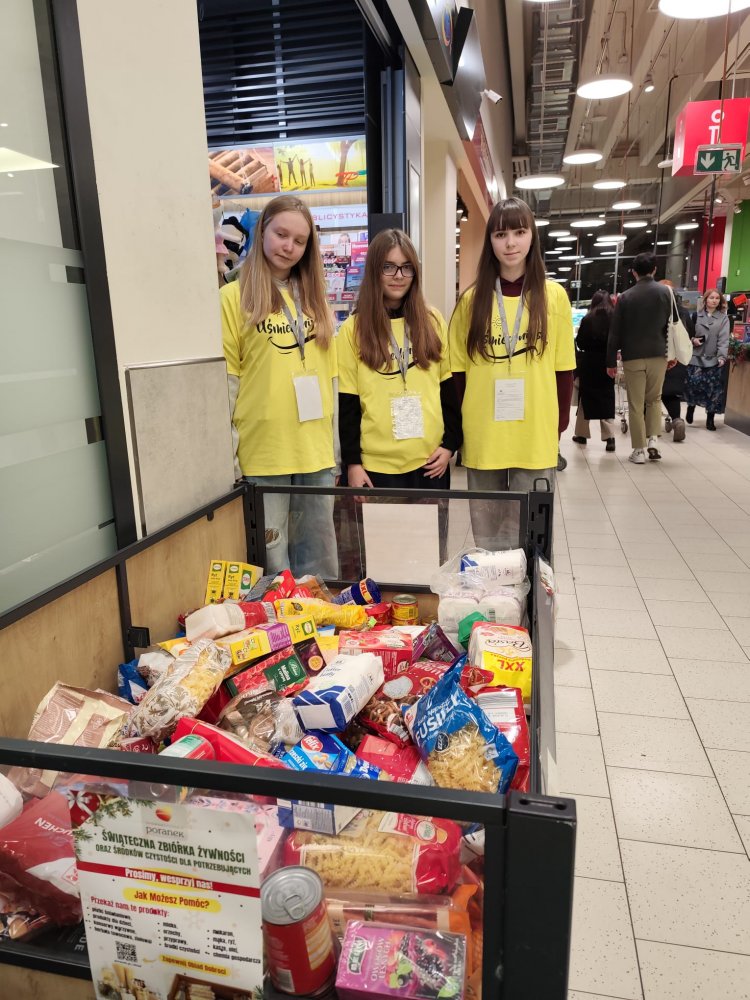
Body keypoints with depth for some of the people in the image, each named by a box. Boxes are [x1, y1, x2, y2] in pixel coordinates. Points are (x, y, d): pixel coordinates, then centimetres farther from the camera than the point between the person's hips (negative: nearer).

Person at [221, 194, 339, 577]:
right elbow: (224, 382, -5)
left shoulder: (313, 298, 14)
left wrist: (335, 449, 12)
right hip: (262, 453, -4)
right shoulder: (235, 297, -1)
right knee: (273, 563, 5)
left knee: (321, 562, 14)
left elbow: (331, 377, 14)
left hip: (316, 452, 5)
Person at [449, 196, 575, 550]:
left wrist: (558, 424, 0)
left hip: (536, 438, -1)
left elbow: (563, 369, 4)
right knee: (487, 537, 13)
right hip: (482, 438, 1)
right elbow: (458, 371, 5)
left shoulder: (553, 296, 1)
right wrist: (459, 427, 1)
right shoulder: (472, 299, 3)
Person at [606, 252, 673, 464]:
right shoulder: (665, 292, 1)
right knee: (654, 399, 19)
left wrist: (611, 361, 5)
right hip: (658, 355, 1)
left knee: (636, 404, 4)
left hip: (632, 357, -1)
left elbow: (615, 332, -1)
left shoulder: (625, 297, -1)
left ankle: (639, 450, 5)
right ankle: (653, 439, 5)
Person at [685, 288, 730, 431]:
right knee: (693, 383, -7)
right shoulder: (696, 315, 8)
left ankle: (710, 419, 10)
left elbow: (724, 339, -5)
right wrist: (692, 340, -9)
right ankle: (691, 408, 23)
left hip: (713, 359, 0)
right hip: (696, 356, 0)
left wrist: (722, 356, -17)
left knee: (713, 388, -1)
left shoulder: (723, 318, 5)